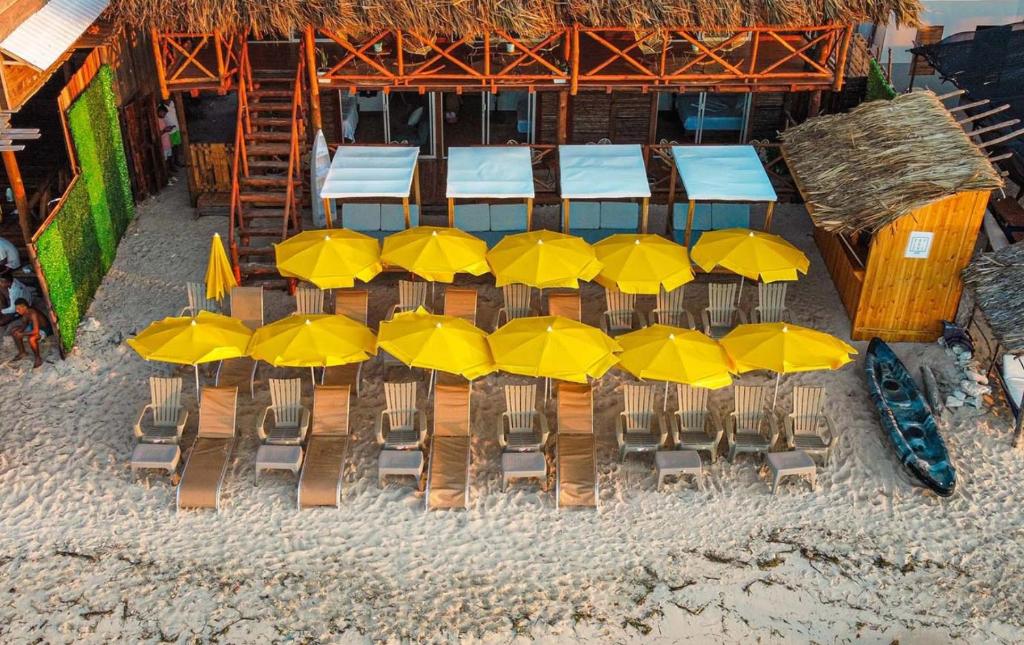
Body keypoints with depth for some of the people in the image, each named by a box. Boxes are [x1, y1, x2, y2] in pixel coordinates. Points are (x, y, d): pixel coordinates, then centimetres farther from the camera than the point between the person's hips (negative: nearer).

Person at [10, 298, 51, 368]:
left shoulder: (33, 314, -35)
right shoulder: (25, 312, -9)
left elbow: (35, 331, -40)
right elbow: (24, 324, 8)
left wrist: (21, 334, -31)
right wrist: (19, 330, -13)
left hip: (45, 329, -9)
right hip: (34, 326, 9)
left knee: (31, 339, -37)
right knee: (14, 331, 7)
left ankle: (38, 358, -14)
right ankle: (22, 352, 22)